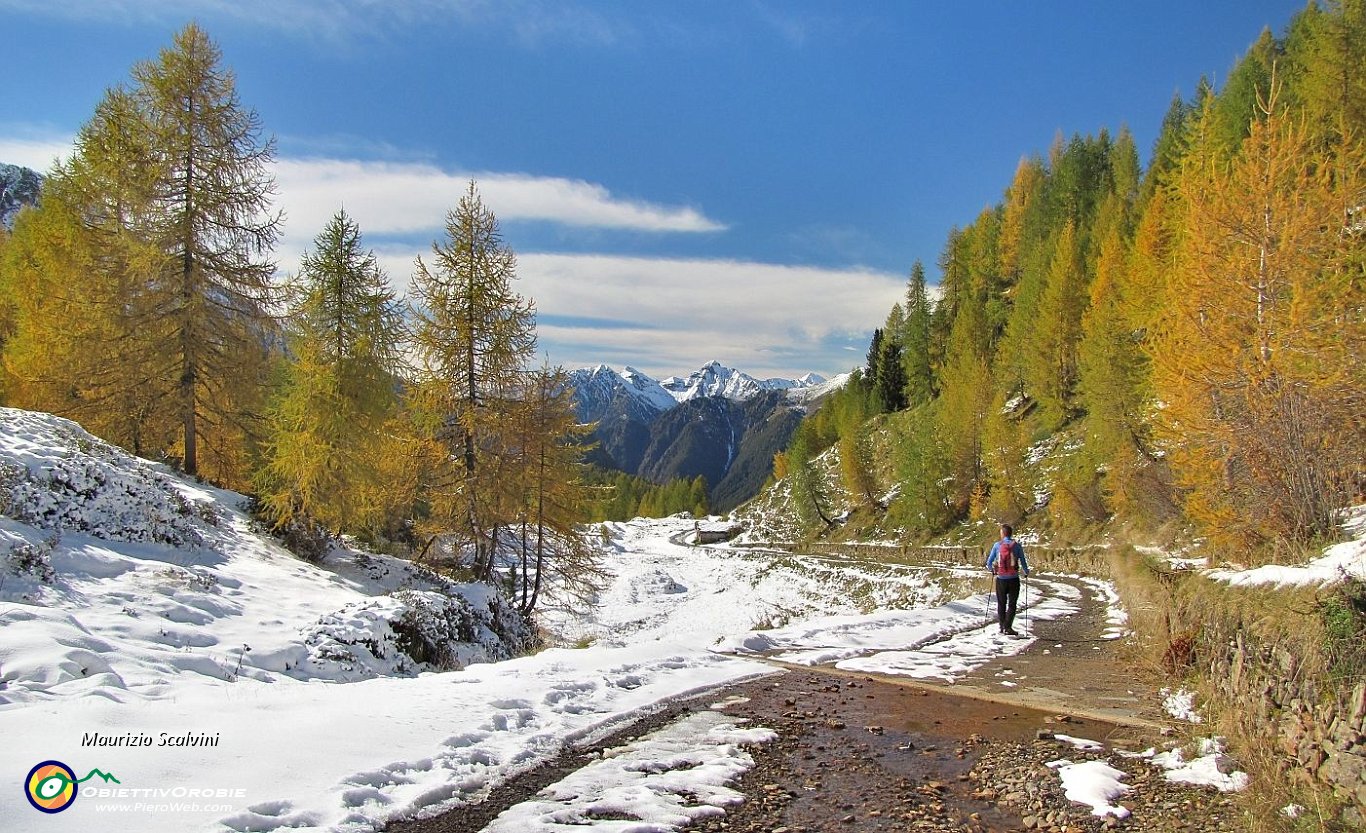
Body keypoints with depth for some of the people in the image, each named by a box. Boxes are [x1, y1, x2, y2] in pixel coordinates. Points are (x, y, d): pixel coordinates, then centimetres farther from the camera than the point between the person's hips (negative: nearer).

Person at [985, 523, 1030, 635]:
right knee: (1012, 604, 6)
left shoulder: (997, 545, -2)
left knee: (1001, 604, 15)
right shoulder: (1017, 545, -4)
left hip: (1001, 579, 1)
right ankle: (1008, 627, -4)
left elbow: (989, 562, 1)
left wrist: (992, 570, 22)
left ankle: (1002, 627, 16)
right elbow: (1023, 562, -1)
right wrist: (1026, 572, 19)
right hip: (1013, 579, -1)